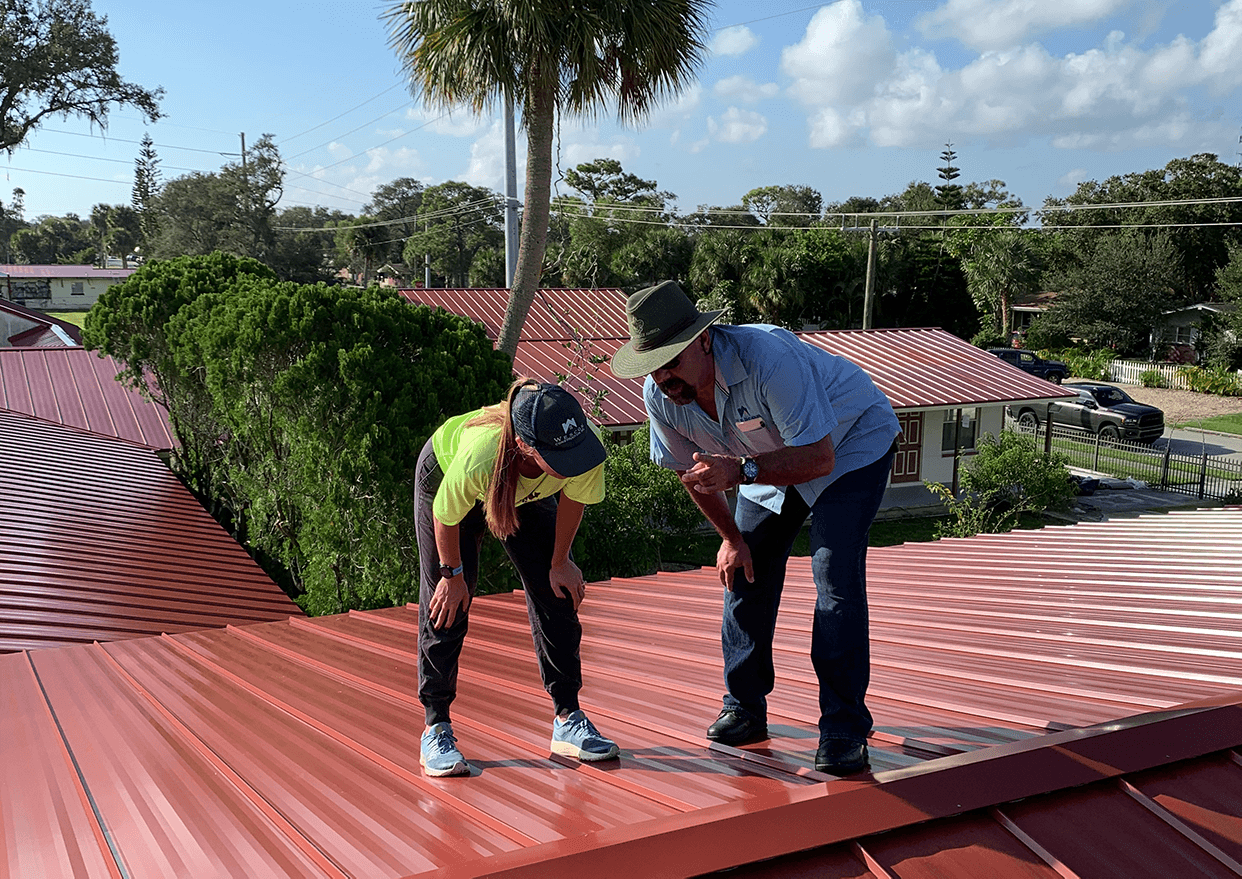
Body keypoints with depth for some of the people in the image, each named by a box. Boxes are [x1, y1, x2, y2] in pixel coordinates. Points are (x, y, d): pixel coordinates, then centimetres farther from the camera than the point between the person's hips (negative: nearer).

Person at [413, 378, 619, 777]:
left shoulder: (588, 445, -40)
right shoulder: (478, 457, -48)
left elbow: (572, 498, -15)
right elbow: (446, 517, -24)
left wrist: (560, 562, -3)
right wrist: (453, 574, -10)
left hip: (528, 490, 3)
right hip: (444, 474, -3)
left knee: (556, 595, 0)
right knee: (447, 604, -4)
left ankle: (568, 718, 12)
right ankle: (436, 729, 9)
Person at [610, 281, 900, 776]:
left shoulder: (768, 358, -40)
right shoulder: (660, 396, -20)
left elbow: (819, 457, -37)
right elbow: (692, 470, -1)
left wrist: (740, 471, -48)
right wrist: (731, 537, 4)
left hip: (851, 444, -6)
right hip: (772, 456, 6)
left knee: (836, 576, -19)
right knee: (744, 572, 2)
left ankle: (844, 728, -8)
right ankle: (744, 709, 19)